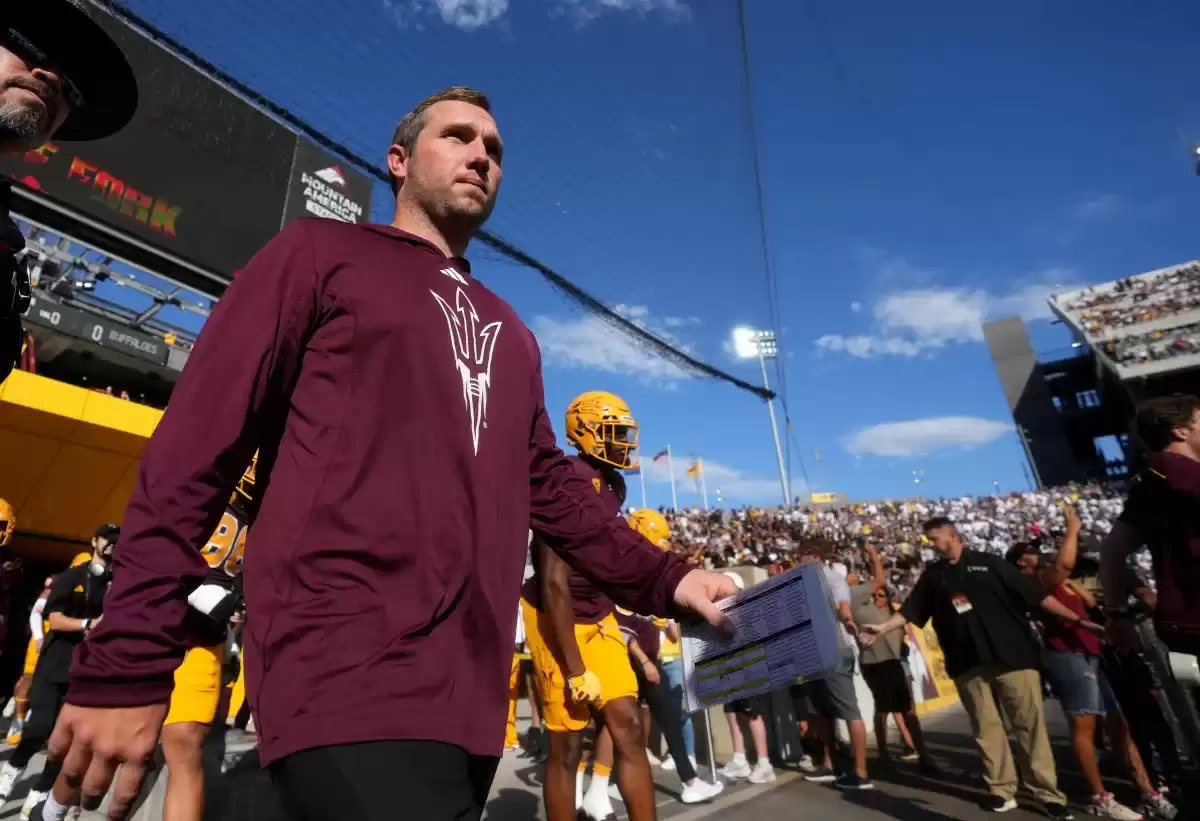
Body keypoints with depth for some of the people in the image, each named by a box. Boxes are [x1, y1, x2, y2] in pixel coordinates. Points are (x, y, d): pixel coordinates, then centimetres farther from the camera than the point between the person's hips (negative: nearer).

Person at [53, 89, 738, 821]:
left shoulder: (510, 333, 21)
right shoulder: (322, 254, 5)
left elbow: (550, 488, 16)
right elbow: (195, 448, -3)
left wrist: (664, 580, 5)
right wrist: (126, 664, -9)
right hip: (349, 680, -5)